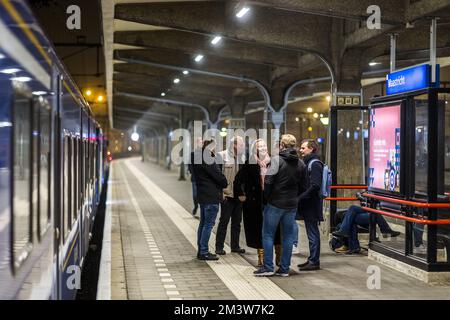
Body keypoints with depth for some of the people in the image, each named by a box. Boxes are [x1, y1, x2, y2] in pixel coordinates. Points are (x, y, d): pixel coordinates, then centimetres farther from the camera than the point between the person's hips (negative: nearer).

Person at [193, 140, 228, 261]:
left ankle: (201, 251, 21)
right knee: (209, 224, -4)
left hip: (203, 196, 10)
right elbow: (218, 175, -17)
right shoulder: (207, 159, -19)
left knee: (203, 223, 15)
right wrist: (225, 184, 5)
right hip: (211, 196, -10)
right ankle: (204, 252, -2)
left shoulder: (197, 157, 11)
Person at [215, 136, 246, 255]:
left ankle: (235, 245, 20)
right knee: (224, 221, -2)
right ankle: (219, 247, 5)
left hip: (239, 195, 5)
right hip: (227, 194, -5)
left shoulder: (242, 157, 9)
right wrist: (221, 192, -12)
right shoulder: (222, 155, -3)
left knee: (237, 221, 11)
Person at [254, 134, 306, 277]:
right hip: (292, 205, 5)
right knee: (288, 236, 9)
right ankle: (284, 269, 11)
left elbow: (268, 181, -15)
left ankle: (268, 267, 1)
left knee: (268, 234, 3)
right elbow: (302, 186, 10)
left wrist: (266, 196, -2)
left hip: (275, 203, -5)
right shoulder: (300, 164, 7)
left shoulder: (277, 160, -12)